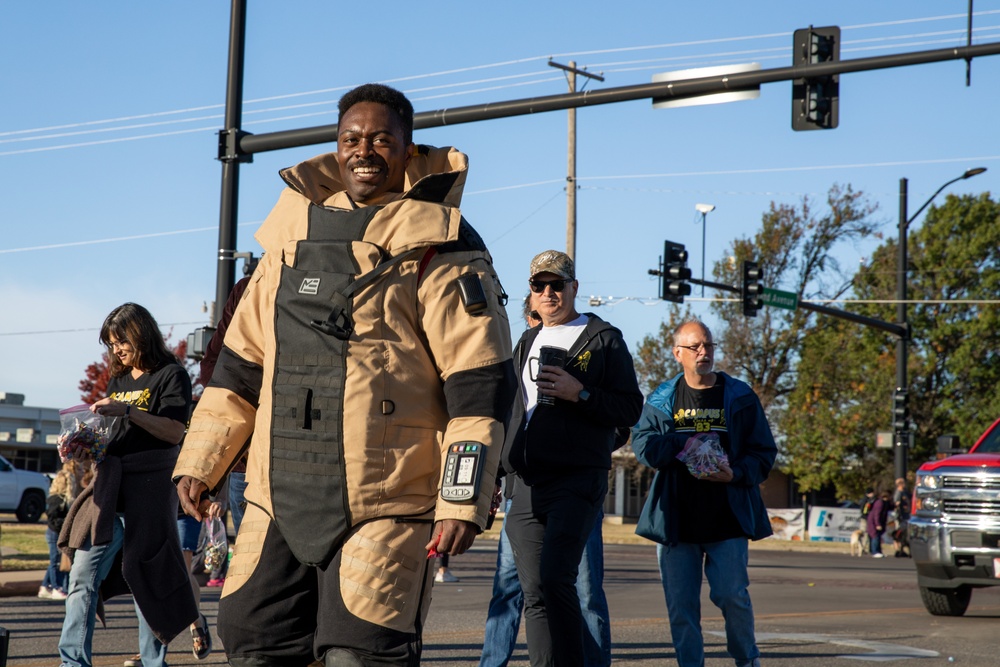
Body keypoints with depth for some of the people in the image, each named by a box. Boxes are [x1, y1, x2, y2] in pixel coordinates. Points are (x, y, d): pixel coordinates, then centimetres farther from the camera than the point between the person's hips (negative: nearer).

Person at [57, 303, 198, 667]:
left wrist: (127, 410, -19)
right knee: (83, 578, -3)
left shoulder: (170, 375, 0)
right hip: (109, 488, 6)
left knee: (146, 580, -3)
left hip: (149, 488, -6)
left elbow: (174, 432, -10)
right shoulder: (118, 381, 20)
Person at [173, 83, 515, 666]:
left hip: (387, 506, -6)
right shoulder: (293, 238, 14)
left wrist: (464, 501, -15)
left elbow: (480, 384, -9)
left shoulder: (440, 250, -4)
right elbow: (241, 363, 20)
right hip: (280, 500, 6)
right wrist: (200, 460, 16)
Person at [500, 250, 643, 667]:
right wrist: (505, 467, 20)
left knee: (554, 579, -20)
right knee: (534, 593, 0)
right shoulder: (527, 343, 22)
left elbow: (630, 409, -3)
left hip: (577, 480, -6)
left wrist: (579, 393, -16)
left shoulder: (604, 339, 4)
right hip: (526, 484, 6)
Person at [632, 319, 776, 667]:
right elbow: (643, 444, -2)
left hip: (727, 519, -1)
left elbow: (764, 452, 6)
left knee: (731, 595, -7)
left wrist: (736, 474, -13)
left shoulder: (740, 397, 7)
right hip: (677, 519, 2)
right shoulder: (661, 399, 10)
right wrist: (687, 442, -15)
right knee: (680, 605, 1)